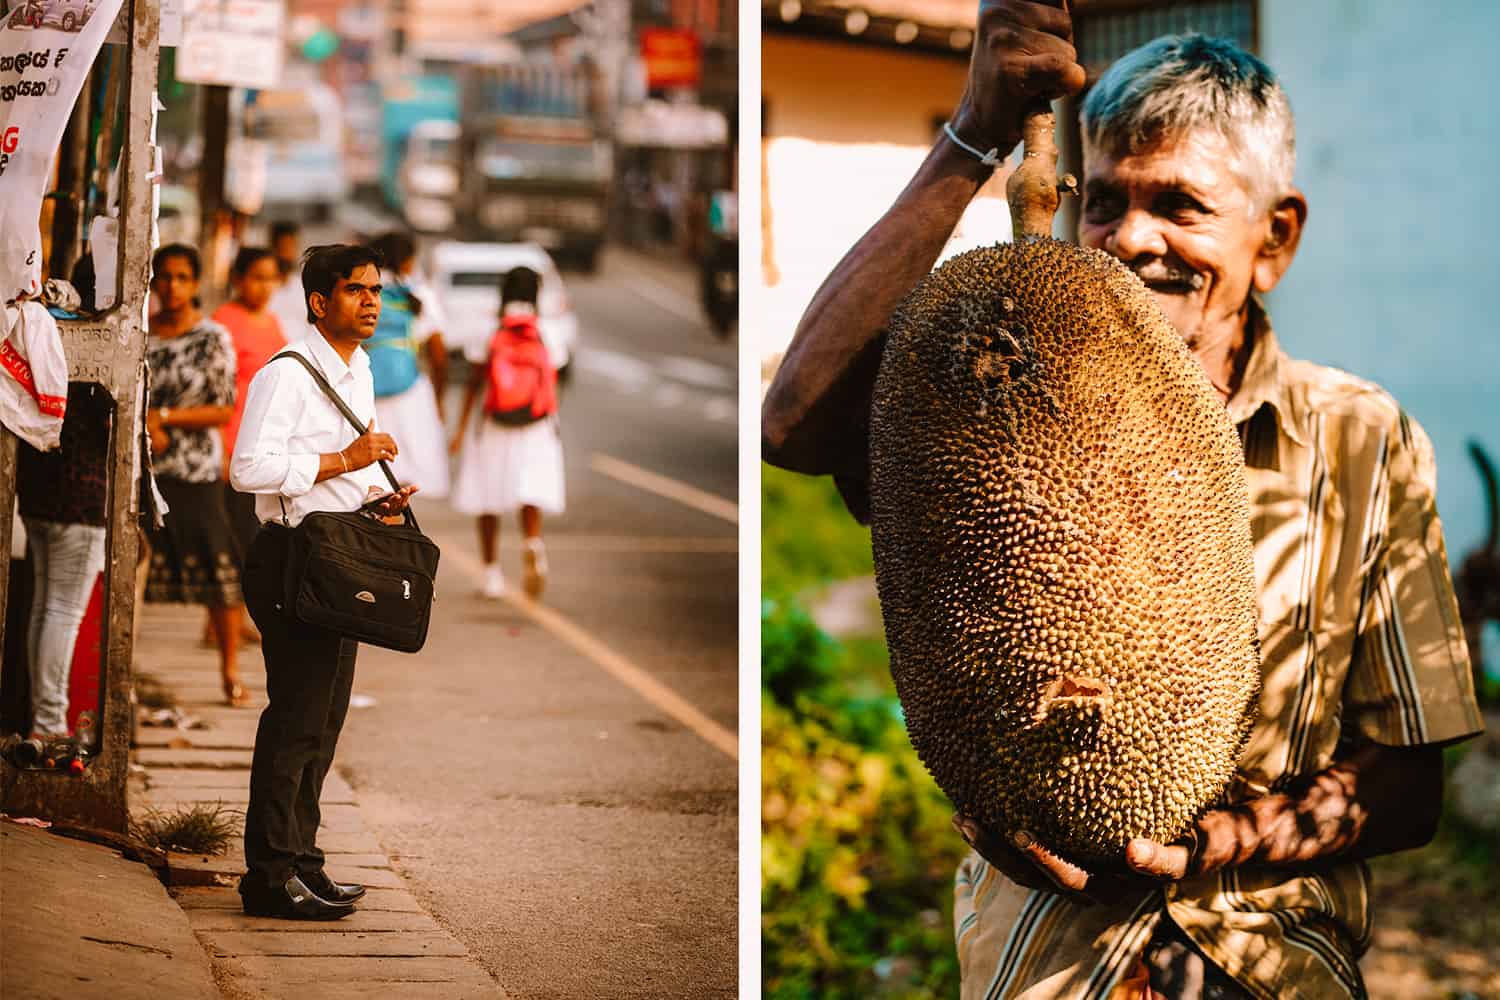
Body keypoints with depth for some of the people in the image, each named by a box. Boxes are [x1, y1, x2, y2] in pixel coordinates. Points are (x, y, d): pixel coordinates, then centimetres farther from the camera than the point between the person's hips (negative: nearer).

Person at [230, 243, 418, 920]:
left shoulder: (358, 372, 16)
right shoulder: (286, 376, -13)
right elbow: (249, 468, -22)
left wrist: (377, 497, 7)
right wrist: (342, 462, -21)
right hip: (292, 560, -9)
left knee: (323, 719, 12)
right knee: (296, 718, -9)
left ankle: (299, 858, 20)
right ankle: (270, 874, -4)